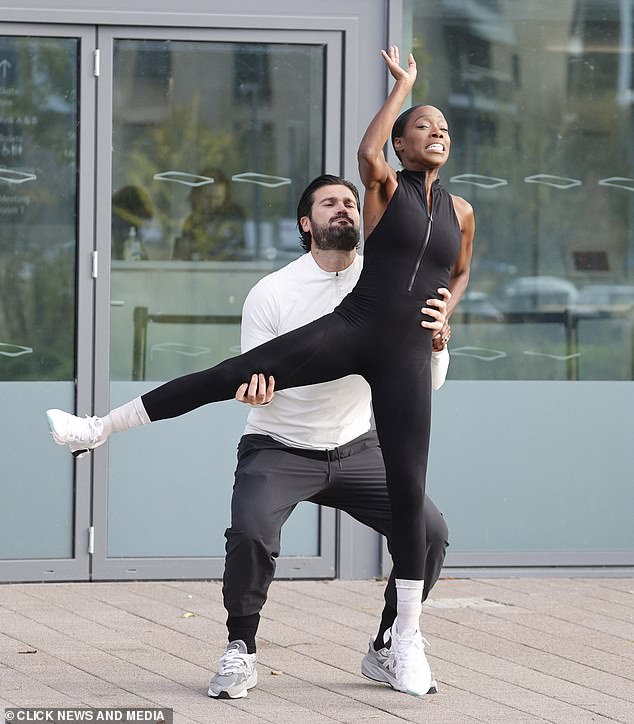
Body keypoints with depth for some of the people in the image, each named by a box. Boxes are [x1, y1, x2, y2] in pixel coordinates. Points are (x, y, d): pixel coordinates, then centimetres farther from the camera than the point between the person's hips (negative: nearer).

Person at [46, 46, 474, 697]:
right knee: (230, 373, -15)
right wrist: (403, 83, -12)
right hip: (350, 327, -2)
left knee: (407, 488, -4)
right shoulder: (386, 186, 4)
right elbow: (366, 154, -21)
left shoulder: (460, 211, 13)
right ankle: (98, 428, -8)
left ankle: (407, 636, 3)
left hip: (406, 355, 2)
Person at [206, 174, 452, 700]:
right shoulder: (272, 293, -12)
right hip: (280, 450, -3)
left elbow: (427, 383, -8)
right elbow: (254, 379, -7)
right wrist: (254, 385, -33)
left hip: (356, 449, 3)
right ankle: (241, 652, -8)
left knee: (429, 532, -16)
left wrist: (437, 339, -31)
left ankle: (386, 651, 7)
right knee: (251, 532, -32)